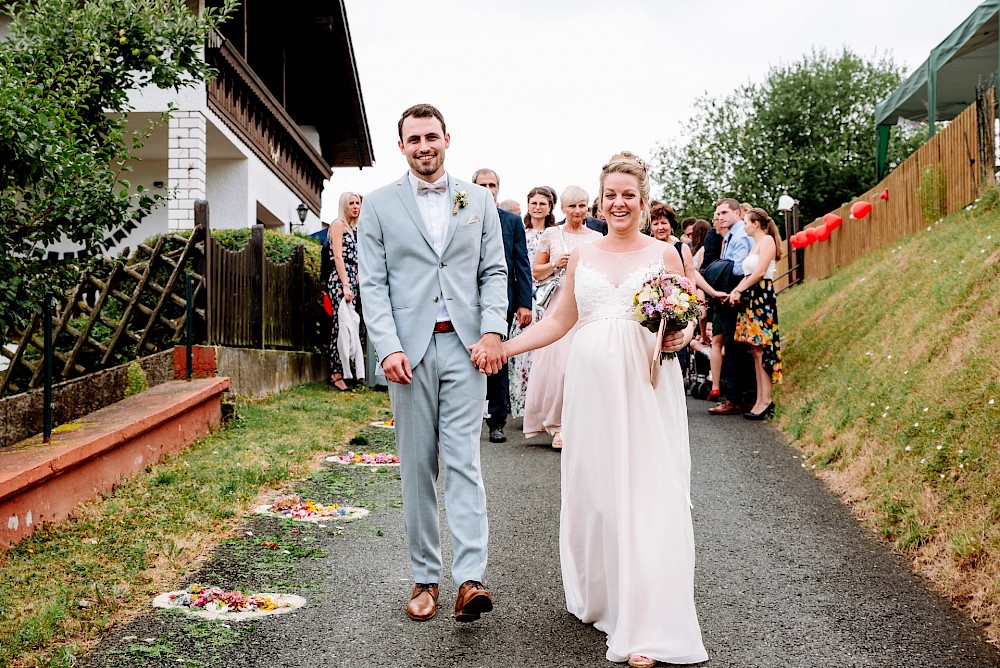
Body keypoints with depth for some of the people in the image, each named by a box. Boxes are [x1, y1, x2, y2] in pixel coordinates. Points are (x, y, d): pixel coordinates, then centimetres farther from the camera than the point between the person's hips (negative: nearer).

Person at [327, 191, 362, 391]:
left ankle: (343, 372, 8)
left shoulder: (355, 228, 21)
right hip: (339, 282, -8)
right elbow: (338, 257, -11)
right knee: (341, 326, -10)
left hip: (352, 282, 8)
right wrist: (345, 285, -18)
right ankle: (336, 375, -8)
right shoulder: (338, 224, -3)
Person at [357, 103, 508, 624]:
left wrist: (493, 331, -7)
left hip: (465, 347, 0)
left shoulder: (479, 200, 11)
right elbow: (373, 284, 1)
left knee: (463, 462, -6)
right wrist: (388, 347, -11)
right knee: (416, 468, 6)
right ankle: (425, 577, 15)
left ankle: (469, 580, -9)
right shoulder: (379, 205, 6)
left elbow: (494, 272, 8)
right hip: (408, 350, 0)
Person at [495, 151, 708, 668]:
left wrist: (683, 335, -12)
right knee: (592, 490, 4)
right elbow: (560, 320, 15)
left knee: (646, 494, -6)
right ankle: (599, 599, 22)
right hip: (593, 382, 3)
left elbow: (690, 315, 11)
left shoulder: (663, 253, 6)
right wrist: (503, 347, 9)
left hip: (646, 384, -3)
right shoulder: (581, 256, 13)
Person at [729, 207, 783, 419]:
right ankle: (760, 400, 6)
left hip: (762, 297, -9)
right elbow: (748, 274, 13)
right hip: (751, 298, 9)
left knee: (762, 350, -10)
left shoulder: (767, 240, -5)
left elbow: (760, 272, -15)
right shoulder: (755, 244, 22)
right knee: (755, 351, 5)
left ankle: (766, 401, -9)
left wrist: (738, 290, -7)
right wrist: (736, 291, -3)